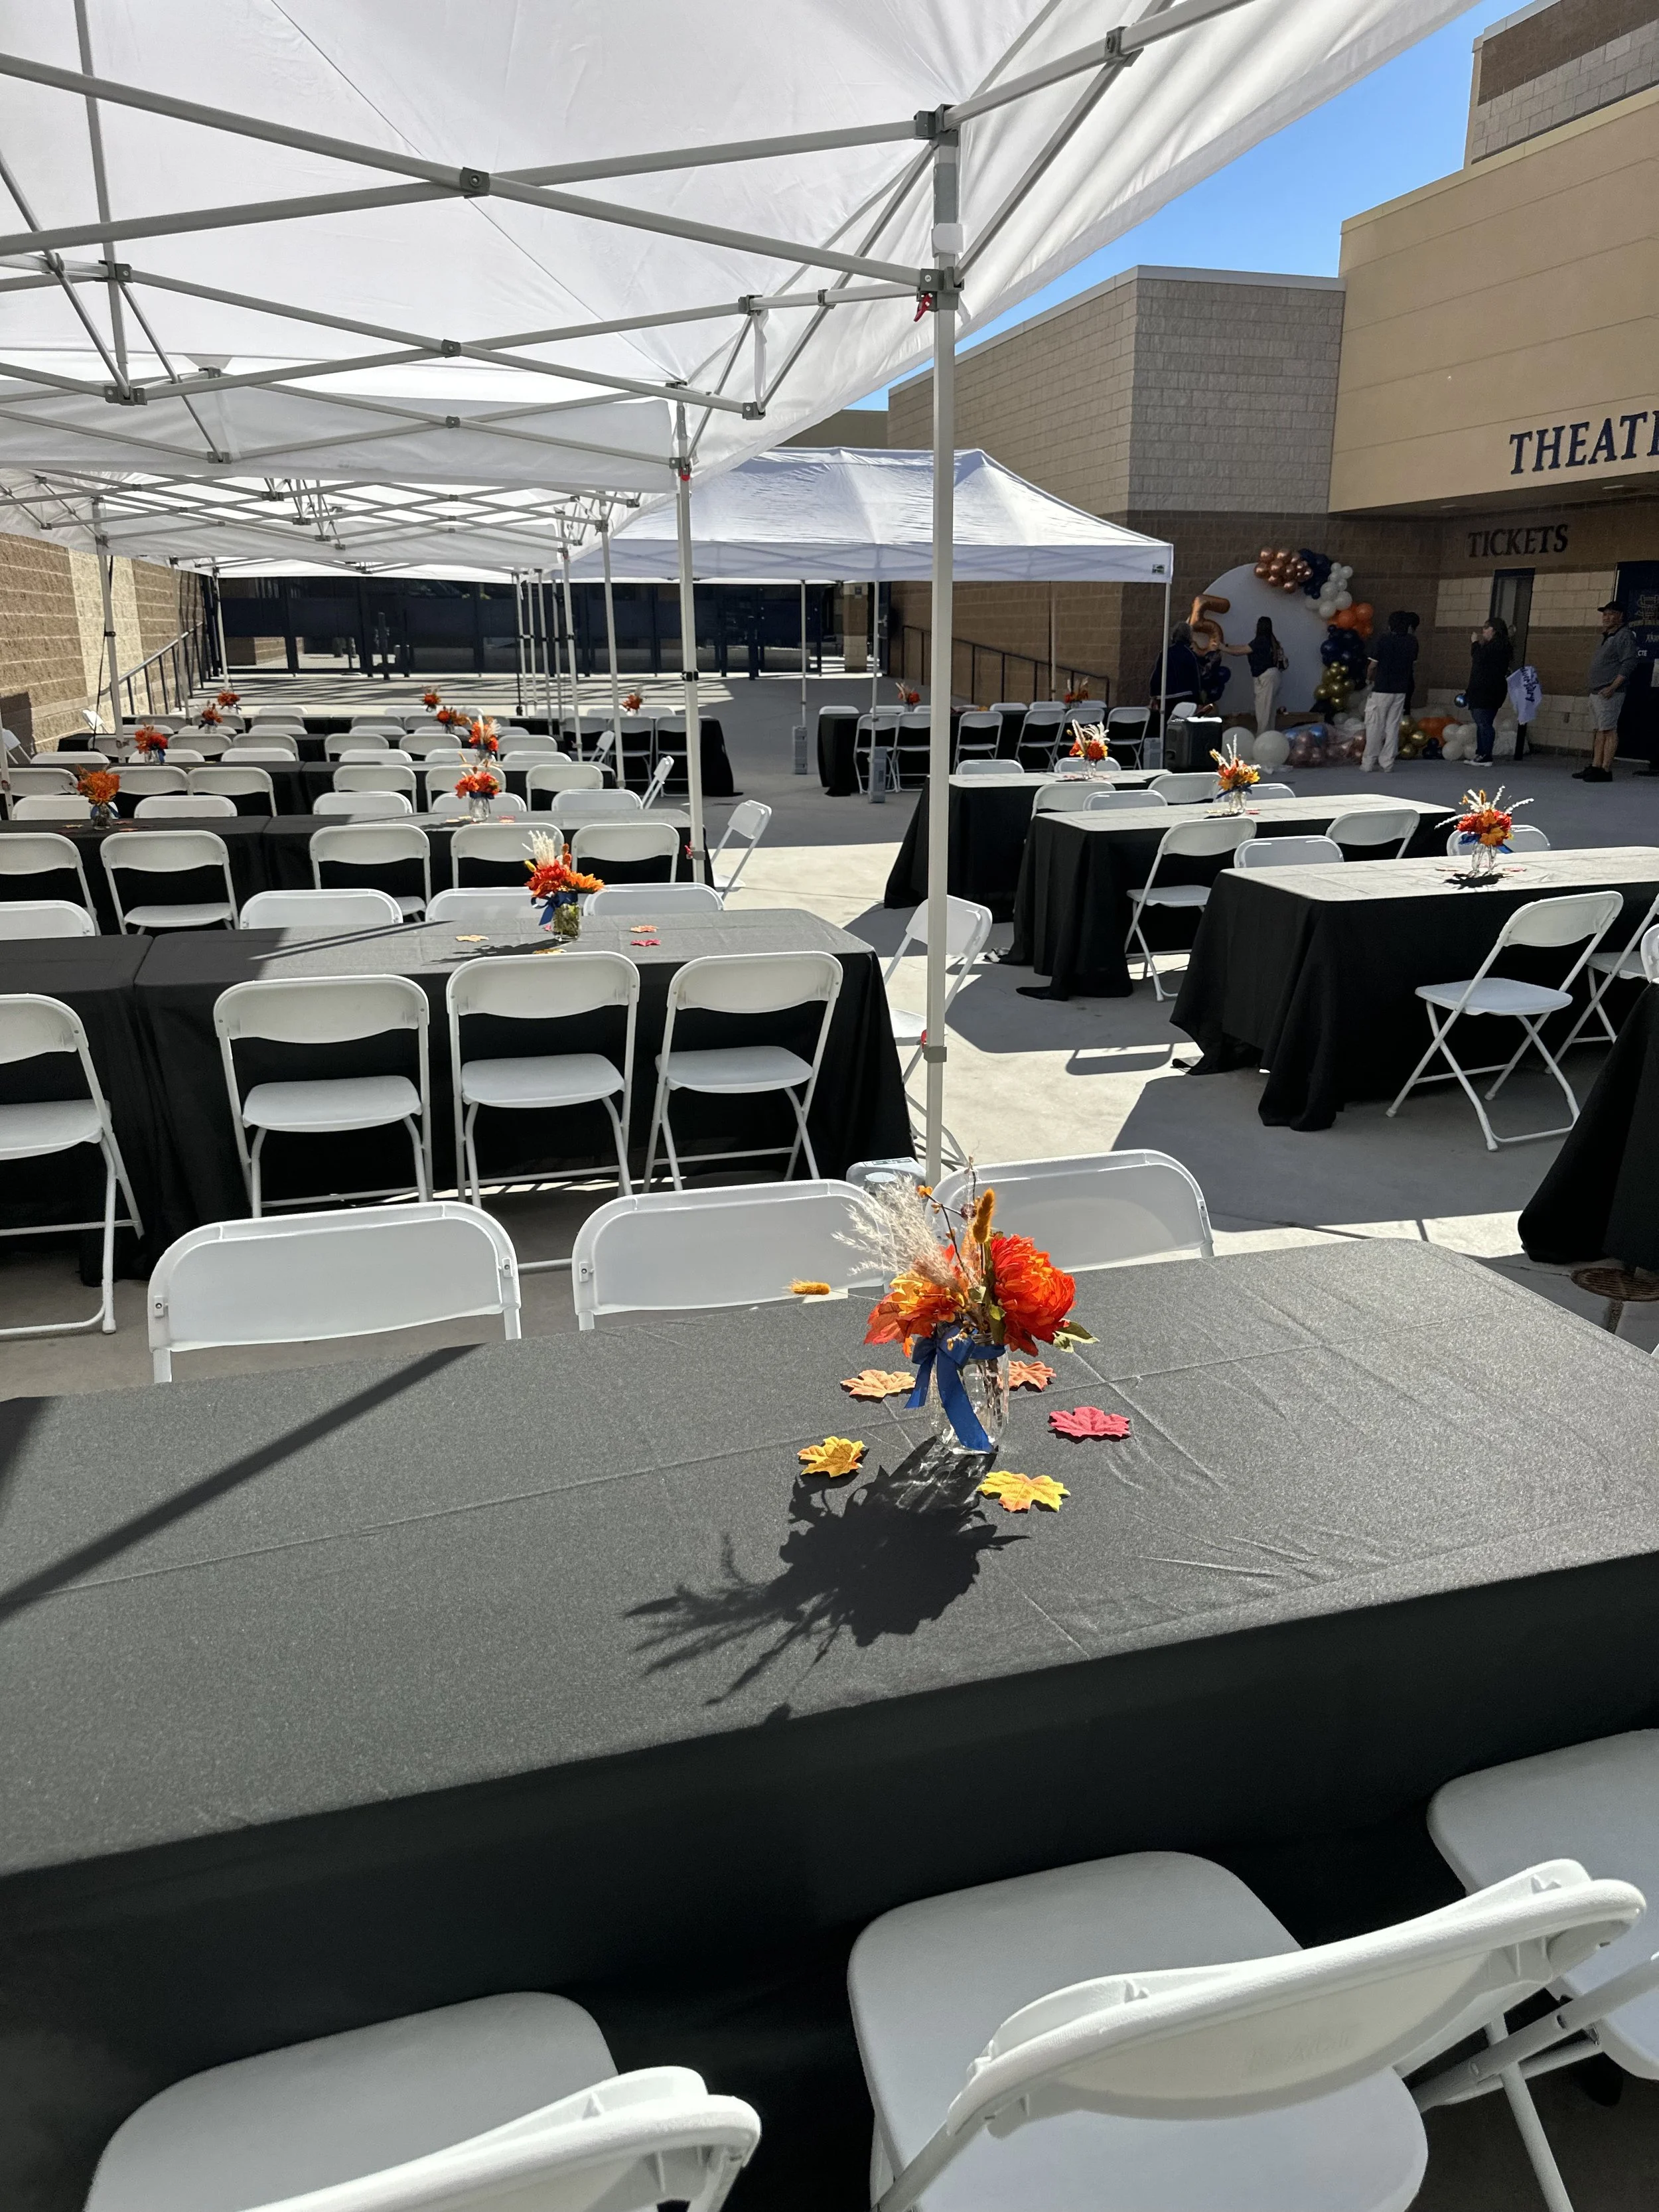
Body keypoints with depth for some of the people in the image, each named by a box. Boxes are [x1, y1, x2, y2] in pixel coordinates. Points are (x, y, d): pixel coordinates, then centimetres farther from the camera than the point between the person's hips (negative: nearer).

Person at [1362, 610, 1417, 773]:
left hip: (1382, 689, -4)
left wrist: (1369, 679, 10)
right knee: (1393, 726, 9)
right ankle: (1387, 763, 8)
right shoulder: (1412, 642, 0)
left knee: (1375, 726, 4)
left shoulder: (1384, 640, -12)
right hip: (1401, 690, 4)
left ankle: (1369, 762, 6)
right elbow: (1414, 663, 13)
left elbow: (1373, 665, -8)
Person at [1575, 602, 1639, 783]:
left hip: (1610, 693, -10)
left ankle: (1605, 770, -13)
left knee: (1609, 731, -11)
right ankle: (1595, 767, 12)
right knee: (1598, 731, 10)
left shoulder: (1625, 635, -9)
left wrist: (1612, 687, -22)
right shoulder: (1607, 637, 20)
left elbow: (1629, 663, -17)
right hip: (1596, 692, 10)